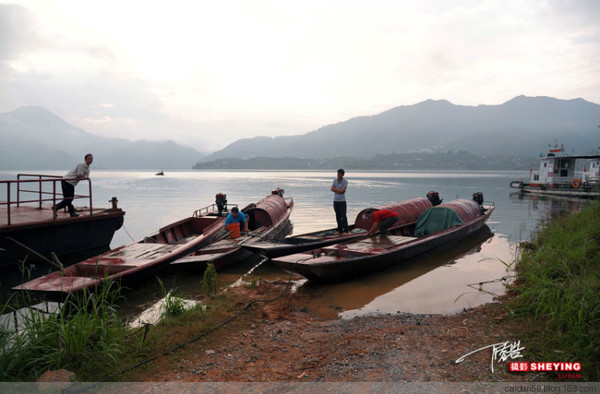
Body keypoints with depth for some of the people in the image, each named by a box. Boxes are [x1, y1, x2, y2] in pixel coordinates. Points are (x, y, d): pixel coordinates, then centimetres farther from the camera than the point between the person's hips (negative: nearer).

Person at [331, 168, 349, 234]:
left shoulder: (345, 181, -9)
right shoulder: (335, 180, 7)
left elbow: (342, 190, -19)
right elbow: (332, 189, -3)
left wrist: (336, 189, -7)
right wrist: (339, 190, -12)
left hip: (342, 201, -5)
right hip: (335, 200, 5)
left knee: (343, 216, -6)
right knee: (338, 216, 9)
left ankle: (345, 230, -1)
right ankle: (339, 230, 16)